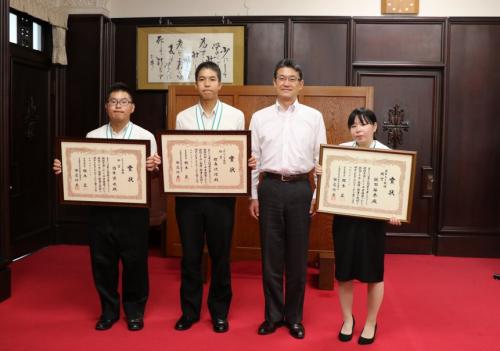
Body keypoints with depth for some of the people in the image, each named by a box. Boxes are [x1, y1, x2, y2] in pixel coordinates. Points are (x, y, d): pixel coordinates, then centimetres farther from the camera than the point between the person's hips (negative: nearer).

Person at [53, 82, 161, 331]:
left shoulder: (146, 137, 1)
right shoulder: (92, 137, 8)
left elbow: (153, 172, -5)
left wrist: (153, 168, -27)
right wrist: (63, 168, -10)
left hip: (133, 208, -2)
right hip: (101, 208, 2)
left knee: (134, 261, 5)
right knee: (102, 261, 9)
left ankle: (134, 310, 25)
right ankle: (109, 310, 28)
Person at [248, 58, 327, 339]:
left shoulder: (314, 116, 5)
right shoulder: (260, 117, 7)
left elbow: (321, 159, 5)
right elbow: (253, 158, 8)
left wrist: (318, 195, 1)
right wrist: (254, 195, 5)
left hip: (300, 188, -1)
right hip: (270, 188, 1)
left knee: (297, 256, 7)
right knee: (271, 255, 7)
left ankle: (294, 316, 22)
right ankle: (273, 314, 22)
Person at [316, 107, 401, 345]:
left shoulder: (386, 154, -4)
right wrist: (320, 174, -12)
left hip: (373, 220, -2)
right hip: (344, 219, 2)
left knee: (373, 274, 8)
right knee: (344, 273, 10)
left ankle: (371, 323, 28)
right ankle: (347, 320, 31)